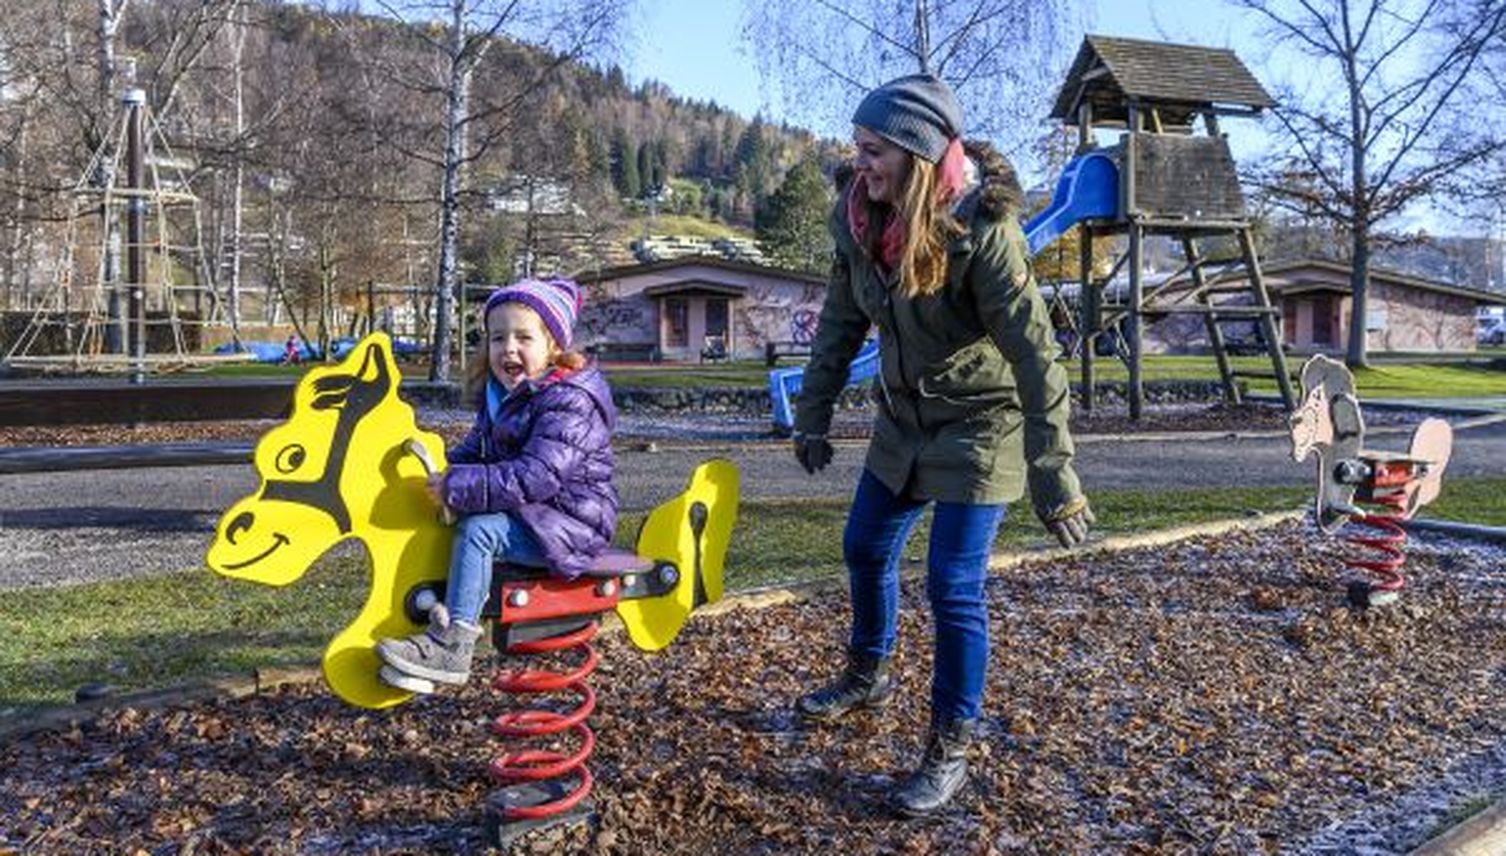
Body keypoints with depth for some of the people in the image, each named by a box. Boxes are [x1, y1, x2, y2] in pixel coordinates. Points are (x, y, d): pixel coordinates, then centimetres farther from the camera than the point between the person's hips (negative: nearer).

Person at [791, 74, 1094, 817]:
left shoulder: (980, 230, -27)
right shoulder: (860, 220, -9)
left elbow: (1035, 354, -28)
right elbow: (840, 324, 3)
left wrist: (1054, 478, -30)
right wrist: (812, 418, 6)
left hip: (980, 425, -6)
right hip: (904, 418, 7)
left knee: (954, 586, -5)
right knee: (864, 548, 18)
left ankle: (950, 750, 14)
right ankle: (868, 676, 44)